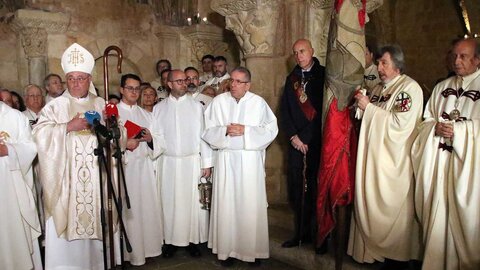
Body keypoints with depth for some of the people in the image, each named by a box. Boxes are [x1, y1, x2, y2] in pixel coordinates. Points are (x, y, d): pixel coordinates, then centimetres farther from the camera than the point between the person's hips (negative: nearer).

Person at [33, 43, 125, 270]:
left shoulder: (102, 105, 11)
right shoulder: (54, 107, 3)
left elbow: (120, 136, 8)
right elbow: (40, 135, -9)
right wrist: (68, 127, -17)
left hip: (96, 180, 2)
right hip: (65, 180, -1)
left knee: (95, 224, 6)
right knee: (65, 224, 0)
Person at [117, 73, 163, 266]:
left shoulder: (145, 114, 17)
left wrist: (150, 137, -5)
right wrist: (124, 143, -20)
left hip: (144, 165, 5)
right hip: (123, 166, -4)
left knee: (148, 206, 4)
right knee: (128, 209, -2)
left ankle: (147, 246, 17)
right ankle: (132, 251, 9)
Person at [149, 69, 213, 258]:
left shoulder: (196, 106, 2)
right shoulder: (159, 108, 6)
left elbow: (203, 135, 0)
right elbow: (156, 135, 5)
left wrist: (207, 163, -3)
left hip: (192, 162, -1)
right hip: (168, 163, 1)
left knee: (193, 202, 4)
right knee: (170, 203, 7)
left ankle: (194, 240, 17)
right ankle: (171, 240, 20)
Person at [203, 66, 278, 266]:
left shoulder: (259, 103, 0)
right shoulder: (218, 102, 3)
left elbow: (270, 129, -3)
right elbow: (207, 130, 3)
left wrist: (246, 130, -13)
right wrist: (225, 130, -14)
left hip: (251, 161, 0)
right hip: (225, 159, 1)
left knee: (251, 204, 3)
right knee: (226, 204, 3)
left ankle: (253, 249, 19)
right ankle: (227, 249, 17)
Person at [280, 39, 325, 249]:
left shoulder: (324, 74, 4)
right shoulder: (291, 78, 15)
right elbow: (284, 110, 10)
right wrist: (293, 136, 0)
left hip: (318, 138, -3)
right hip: (296, 139, 3)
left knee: (314, 184, -1)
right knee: (295, 185, -1)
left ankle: (309, 231, 9)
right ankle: (298, 231, 7)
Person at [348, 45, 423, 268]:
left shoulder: (409, 88, -9)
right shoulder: (378, 89, 14)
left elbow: (401, 123, -20)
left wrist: (369, 107, -16)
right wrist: (361, 105, 4)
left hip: (393, 161, -7)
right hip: (372, 157, 7)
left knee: (391, 207, 1)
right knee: (370, 204, 10)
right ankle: (374, 248, 24)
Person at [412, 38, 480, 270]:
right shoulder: (441, 87, 14)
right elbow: (426, 120, 12)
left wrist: (459, 130, -16)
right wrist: (436, 128, -7)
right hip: (438, 162, 4)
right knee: (436, 214, 7)